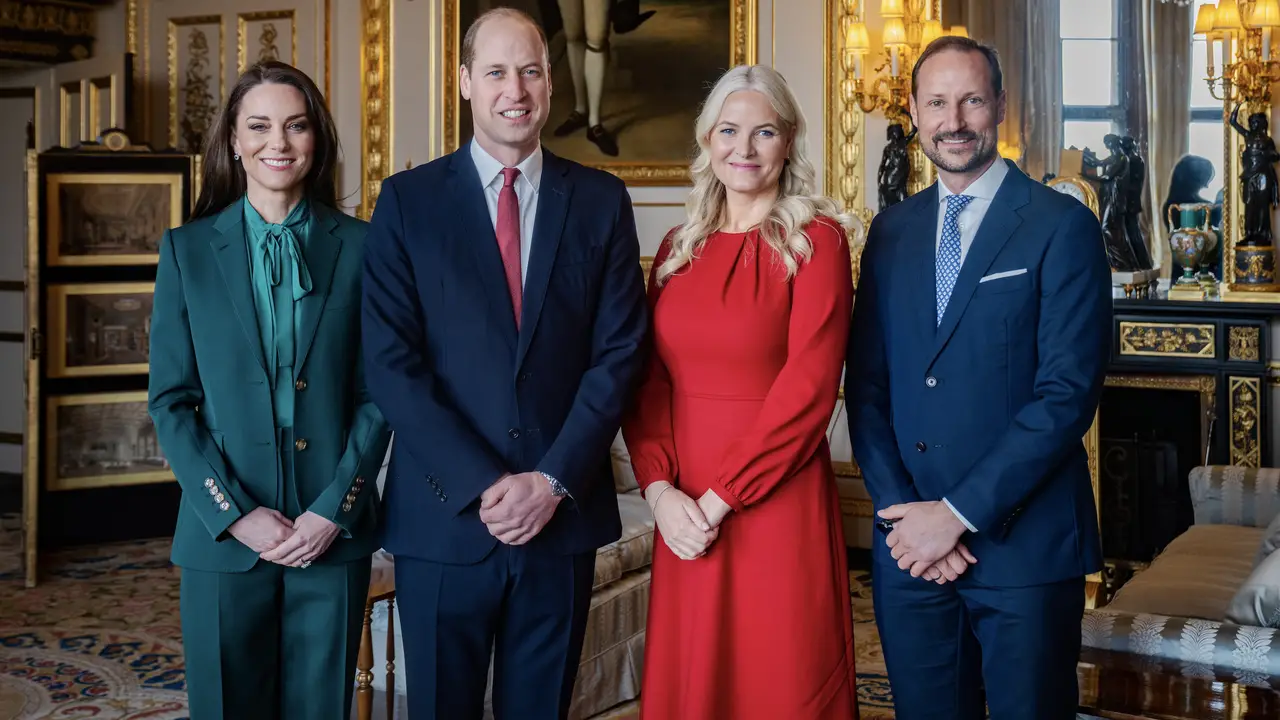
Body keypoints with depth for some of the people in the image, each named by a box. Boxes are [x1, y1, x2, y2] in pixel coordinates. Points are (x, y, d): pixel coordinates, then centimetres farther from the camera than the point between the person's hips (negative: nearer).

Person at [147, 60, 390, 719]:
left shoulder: (358, 246, 2)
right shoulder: (187, 249, 3)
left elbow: (376, 393, 1)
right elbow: (170, 399, 1)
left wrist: (334, 510, -9)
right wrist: (234, 513, -9)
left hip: (333, 534, 0)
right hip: (223, 537, 0)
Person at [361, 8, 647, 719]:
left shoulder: (601, 201, 4)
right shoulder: (408, 200, 0)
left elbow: (618, 353, -1)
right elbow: (391, 363, -6)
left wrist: (553, 481, -11)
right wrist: (481, 487, -13)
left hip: (563, 515, 1)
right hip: (443, 520, -1)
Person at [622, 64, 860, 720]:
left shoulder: (814, 241, -4)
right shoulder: (678, 248, 11)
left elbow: (809, 388, -13)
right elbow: (647, 379, 7)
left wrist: (719, 498, -14)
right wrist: (660, 489, -8)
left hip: (776, 502, -4)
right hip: (684, 513, 5)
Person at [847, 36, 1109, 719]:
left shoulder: (1063, 227, -5)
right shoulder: (891, 231, 9)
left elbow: (1067, 393, -13)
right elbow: (866, 384, 6)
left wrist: (958, 513, -15)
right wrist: (902, 511, -6)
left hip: (1024, 547, -4)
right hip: (909, 543, 4)